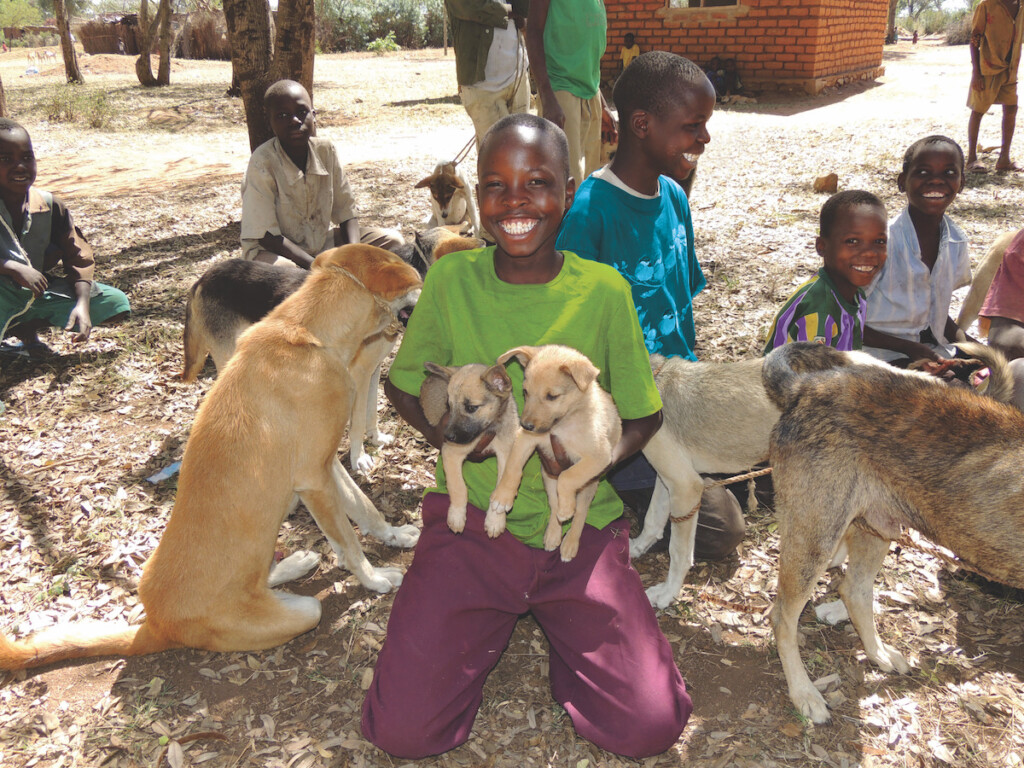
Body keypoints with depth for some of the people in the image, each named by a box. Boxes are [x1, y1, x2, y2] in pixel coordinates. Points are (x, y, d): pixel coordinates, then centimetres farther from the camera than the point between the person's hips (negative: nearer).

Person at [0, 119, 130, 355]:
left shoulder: (49, 205, -7)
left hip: (37, 294, 5)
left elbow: (78, 258, -5)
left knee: (116, 302, -4)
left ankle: (26, 328, 4)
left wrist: (82, 305, -18)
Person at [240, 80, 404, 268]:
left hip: (321, 241, 5)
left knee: (393, 240, -7)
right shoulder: (263, 162, -21)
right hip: (271, 249, -5)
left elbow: (346, 212, -1)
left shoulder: (326, 151, -7)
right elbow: (266, 236, -22)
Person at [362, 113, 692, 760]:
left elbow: (644, 415, 2)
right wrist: (443, 428, -14)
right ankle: (493, 624, 19)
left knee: (648, 729, -11)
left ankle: (555, 617, 17)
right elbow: (404, 384, 8)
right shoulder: (451, 278, -5)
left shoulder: (604, 291, -7)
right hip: (473, 519, 1)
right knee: (404, 732, -10)